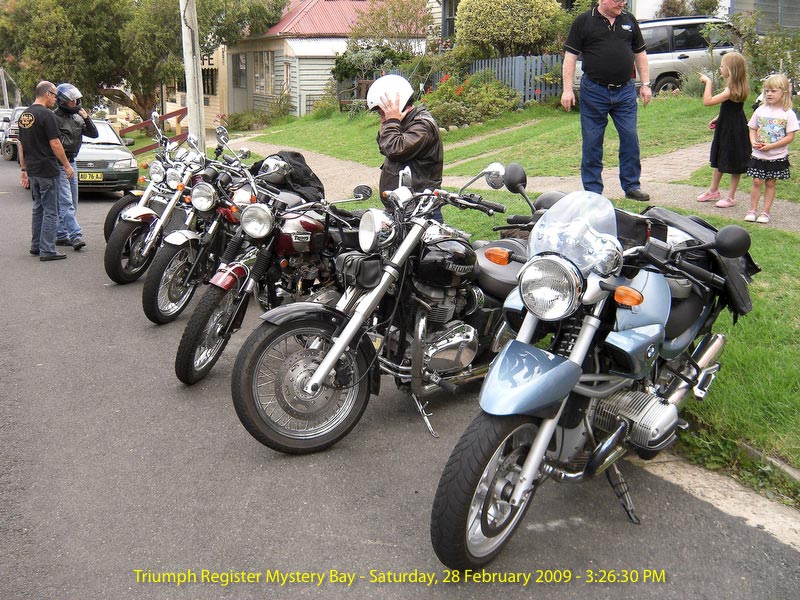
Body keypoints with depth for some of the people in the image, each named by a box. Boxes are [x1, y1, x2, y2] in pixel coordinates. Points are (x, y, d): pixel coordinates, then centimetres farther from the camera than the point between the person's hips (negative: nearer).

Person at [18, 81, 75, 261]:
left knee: (38, 208, 18)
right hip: (47, 170, -8)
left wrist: (24, 169, 20)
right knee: (50, 211, -4)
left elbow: (21, 145, 15)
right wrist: (67, 165, -7)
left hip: (32, 170, 8)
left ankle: (36, 245, 23)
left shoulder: (24, 115, 12)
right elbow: (55, 144, -16)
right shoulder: (46, 114, -14)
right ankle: (47, 250, -3)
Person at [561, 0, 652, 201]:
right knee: (592, 143, 2)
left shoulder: (629, 20, 11)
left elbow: (640, 53, 17)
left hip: (625, 91, 3)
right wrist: (567, 89, -9)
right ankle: (593, 191, 11)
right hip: (594, 92, -3)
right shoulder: (583, 21, 0)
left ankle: (631, 186, 16)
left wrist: (645, 84, 11)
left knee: (630, 138, 3)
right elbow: (570, 56, -2)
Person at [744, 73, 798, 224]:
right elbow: (752, 129, 8)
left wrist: (771, 146, -20)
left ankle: (766, 212, 13)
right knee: (757, 182, 1)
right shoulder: (760, 110, 1)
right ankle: (752, 210, 11)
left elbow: (790, 137, -11)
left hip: (777, 157, -2)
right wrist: (753, 142, -13)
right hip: (759, 155, 2)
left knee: (770, 183, 6)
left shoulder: (788, 114, -8)